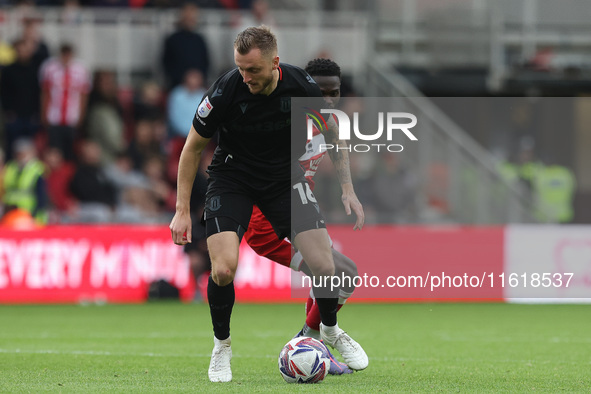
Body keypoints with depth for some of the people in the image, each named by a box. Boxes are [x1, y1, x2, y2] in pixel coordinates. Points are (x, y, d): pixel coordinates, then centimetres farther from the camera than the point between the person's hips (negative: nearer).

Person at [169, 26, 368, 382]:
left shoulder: (303, 87, -19)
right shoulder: (226, 91, -24)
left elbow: (333, 134, 2)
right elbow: (194, 148, -9)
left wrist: (348, 189, -2)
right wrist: (183, 211, -10)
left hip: (286, 176, 2)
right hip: (233, 177, -2)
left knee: (323, 266, -10)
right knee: (224, 269, -22)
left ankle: (331, 330, 22)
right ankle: (222, 345, 7)